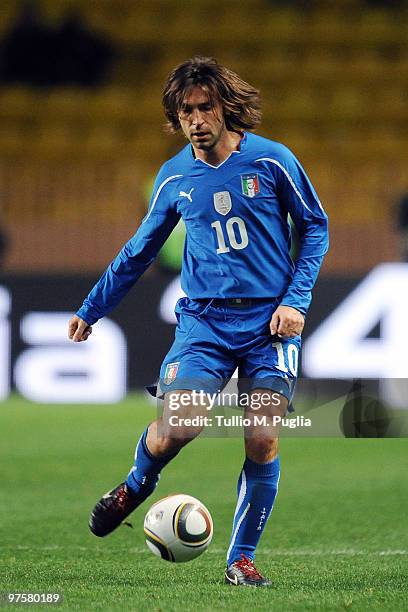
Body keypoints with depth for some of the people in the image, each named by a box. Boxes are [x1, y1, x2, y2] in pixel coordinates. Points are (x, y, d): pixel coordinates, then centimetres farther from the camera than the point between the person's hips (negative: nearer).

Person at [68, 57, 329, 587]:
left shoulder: (271, 160, -3)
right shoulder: (174, 177, 6)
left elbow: (315, 226, 6)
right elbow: (140, 250, 18)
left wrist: (296, 299, -5)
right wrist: (91, 310, 20)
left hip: (270, 322, -1)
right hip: (204, 319, 1)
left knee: (262, 443, -7)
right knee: (175, 428, -18)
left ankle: (241, 559, 10)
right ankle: (135, 487, 15)